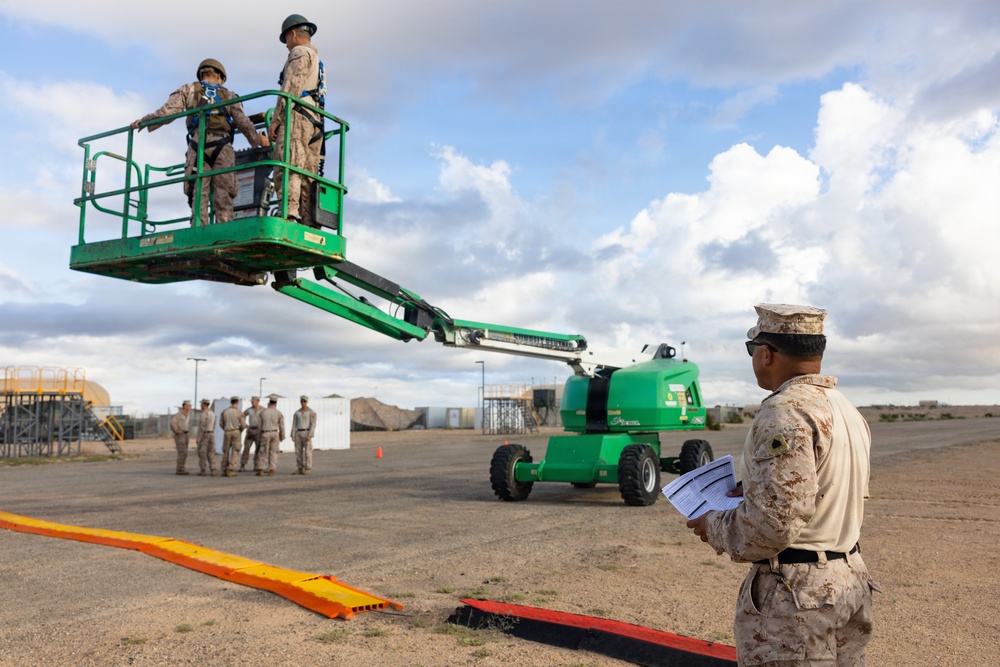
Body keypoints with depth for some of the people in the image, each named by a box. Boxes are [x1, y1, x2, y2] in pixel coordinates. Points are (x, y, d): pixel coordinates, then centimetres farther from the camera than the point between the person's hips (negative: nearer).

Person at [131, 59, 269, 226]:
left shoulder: (188, 90, 18)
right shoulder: (229, 95, 19)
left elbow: (167, 112, 6)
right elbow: (243, 123, 9)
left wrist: (142, 122, 19)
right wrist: (258, 140, 23)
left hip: (197, 145, 0)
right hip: (223, 147, 0)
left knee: (198, 193, -3)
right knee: (223, 195, -3)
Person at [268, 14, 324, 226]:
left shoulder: (300, 53, 4)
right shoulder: (317, 59, 31)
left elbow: (291, 88, -9)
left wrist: (276, 119, -12)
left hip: (297, 116, -9)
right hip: (314, 121, 9)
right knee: (307, 176, 0)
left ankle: (289, 215, -31)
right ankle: (309, 223, -7)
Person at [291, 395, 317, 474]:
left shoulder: (312, 412, -5)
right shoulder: (297, 413, 11)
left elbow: (313, 425, -10)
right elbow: (294, 425, 8)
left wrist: (309, 435, -19)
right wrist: (293, 436, -2)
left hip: (307, 433, -5)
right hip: (298, 434, 5)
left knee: (307, 452, -5)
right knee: (298, 452, 3)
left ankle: (307, 469, 1)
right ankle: (299, 470, 9)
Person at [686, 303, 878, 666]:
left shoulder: (785, 414, -21)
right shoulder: (847, 410, 9)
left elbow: (774, 524, -27)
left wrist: (714, 527, -9)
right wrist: (755, 489, 16)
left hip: (796, 598, -9)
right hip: (849, 580, 10)